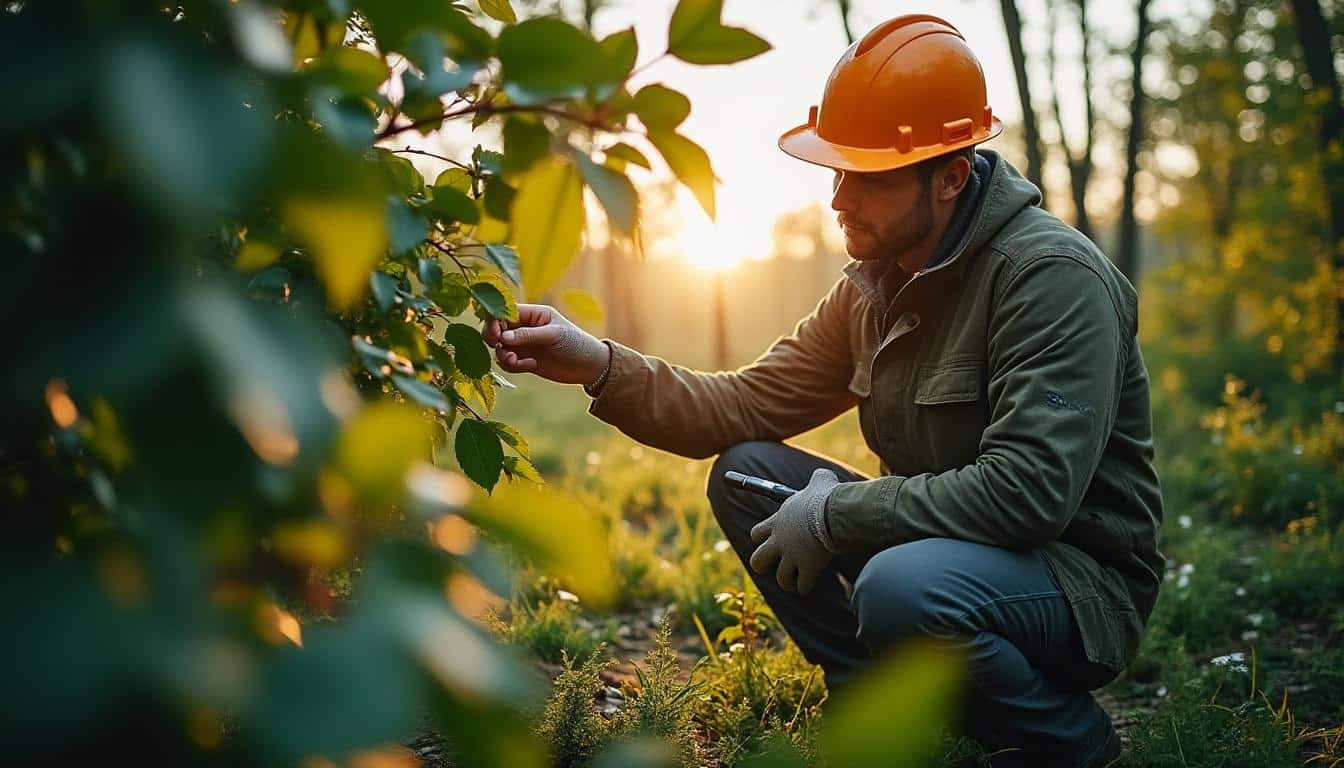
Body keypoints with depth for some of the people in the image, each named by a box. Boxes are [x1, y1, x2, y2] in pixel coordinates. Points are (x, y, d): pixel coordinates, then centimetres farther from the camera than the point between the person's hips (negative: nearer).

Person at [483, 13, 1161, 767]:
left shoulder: (1053, 276, -21)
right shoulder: (875, 285, 4)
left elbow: (1030, 490, -31)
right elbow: (743, 406, -1)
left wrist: (835, 516, -23)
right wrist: (596, 363, -15)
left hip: (1084, 579, -7)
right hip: (942, 547, 7)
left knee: (902, 586, -37)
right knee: (747, 475, -4)